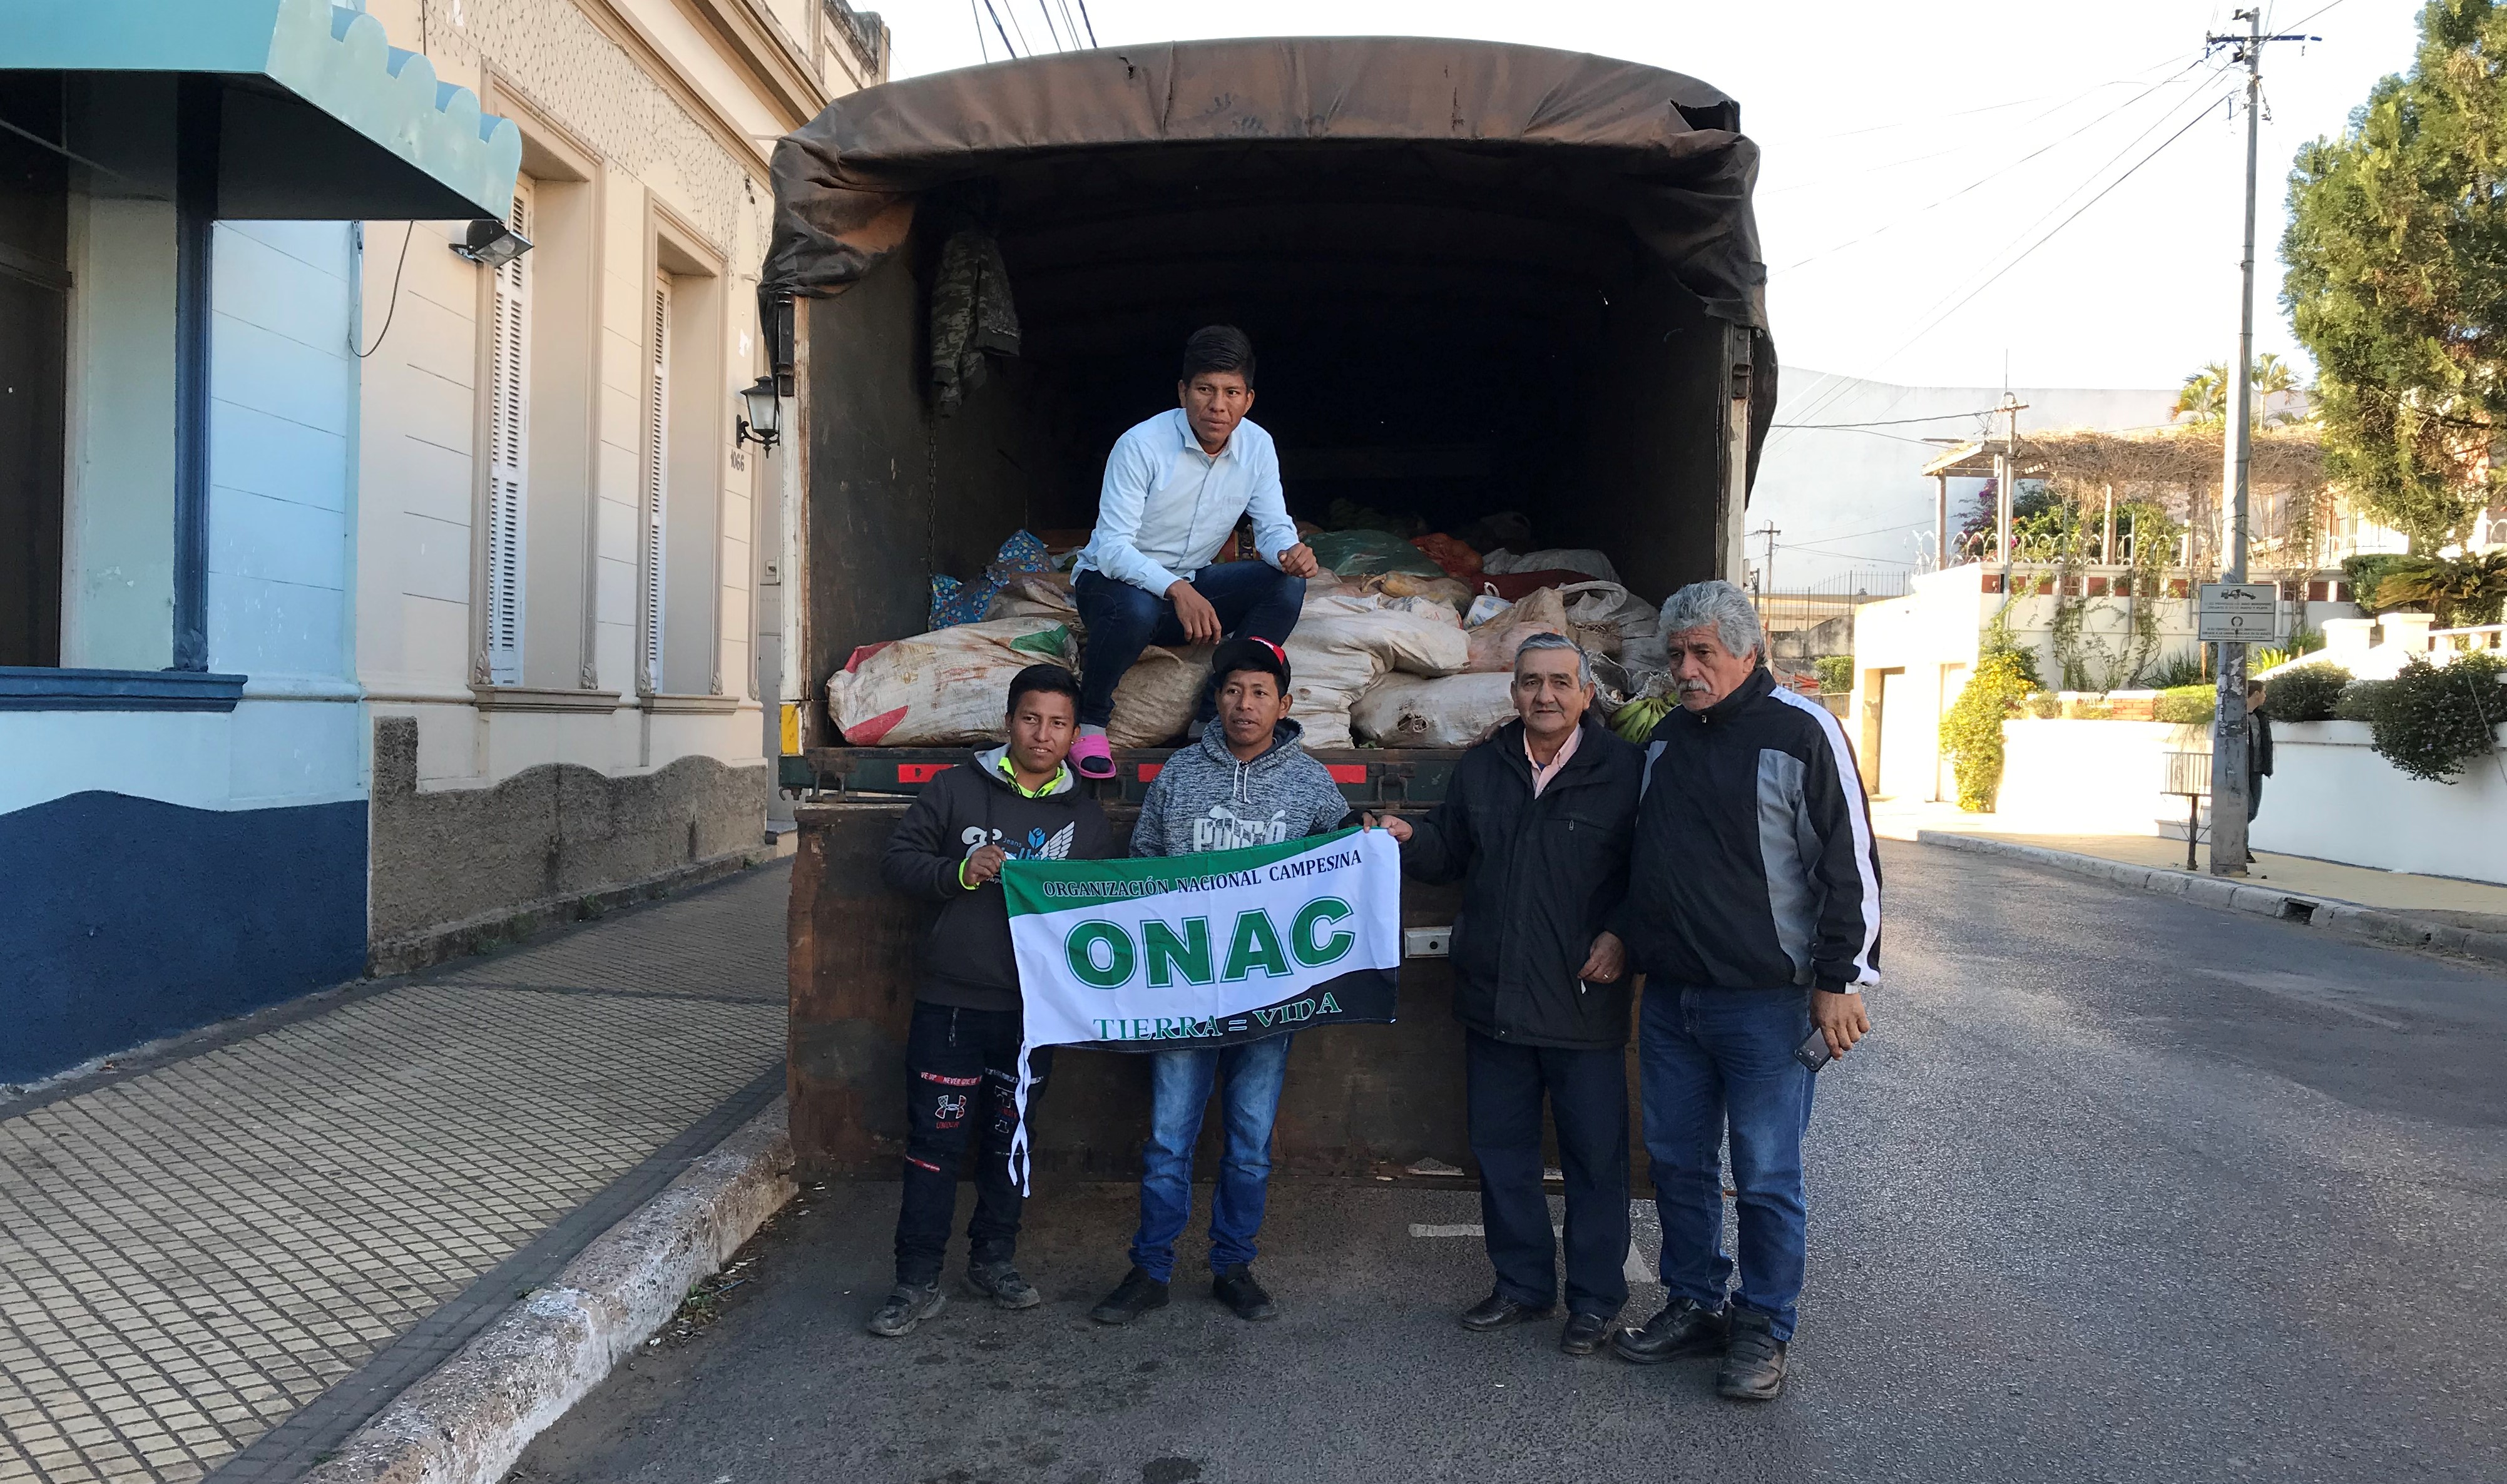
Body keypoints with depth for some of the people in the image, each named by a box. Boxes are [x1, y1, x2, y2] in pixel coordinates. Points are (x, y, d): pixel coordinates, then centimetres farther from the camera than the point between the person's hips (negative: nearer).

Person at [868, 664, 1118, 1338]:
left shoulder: (1087, 818, 8)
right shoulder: (957, 790, 1)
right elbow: (897, 860, 0)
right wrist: (960, 871, -16)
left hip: (1034, 1008, 3)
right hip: (950, 1003, -2)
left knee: (1010, 1138, 15)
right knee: (935, 1143, 0)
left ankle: (994, 1258, 31)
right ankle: (918, 1281, 11)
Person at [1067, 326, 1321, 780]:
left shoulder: (1257, 446, -6)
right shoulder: (1141, 445, -22)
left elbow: (1273, 528, -2)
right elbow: (1113, 547, -26)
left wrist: (1291, 551, -29)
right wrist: (1176, 590, -43)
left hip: (1191, 587, 5)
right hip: (1111, 578, -5)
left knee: (1287, 584, -17)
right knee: (1137, 609, -40)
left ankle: (1212, 718, -11)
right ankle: (1090, 722, -13)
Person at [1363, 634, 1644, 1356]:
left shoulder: (1625, 770, -6)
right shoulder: (1480, 768, 8)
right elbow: (1451, 852, 18)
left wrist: (1624, 936, -15)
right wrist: (1410, 840, -2)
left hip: (1585, 1001, -4)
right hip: (1493, 998, 5)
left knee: (1595, 1157, 6)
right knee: (1501, 1151, 14)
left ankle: (1596, 1298, 22)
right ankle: (1524, 1284, 30)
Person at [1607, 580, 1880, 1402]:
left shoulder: (1802, 731, -9)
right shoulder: (1666, 737, 11)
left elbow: (1850, 865, -10)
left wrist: (1841, 980, -11)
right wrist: (1620, 934, 19)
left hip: (1763, 1001, -6)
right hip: (1669, 995, 7)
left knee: (1765, 1175, 3)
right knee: (1677, 1161, 14)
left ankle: (1764, 1329, 18)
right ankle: (1694, 1305, 30)